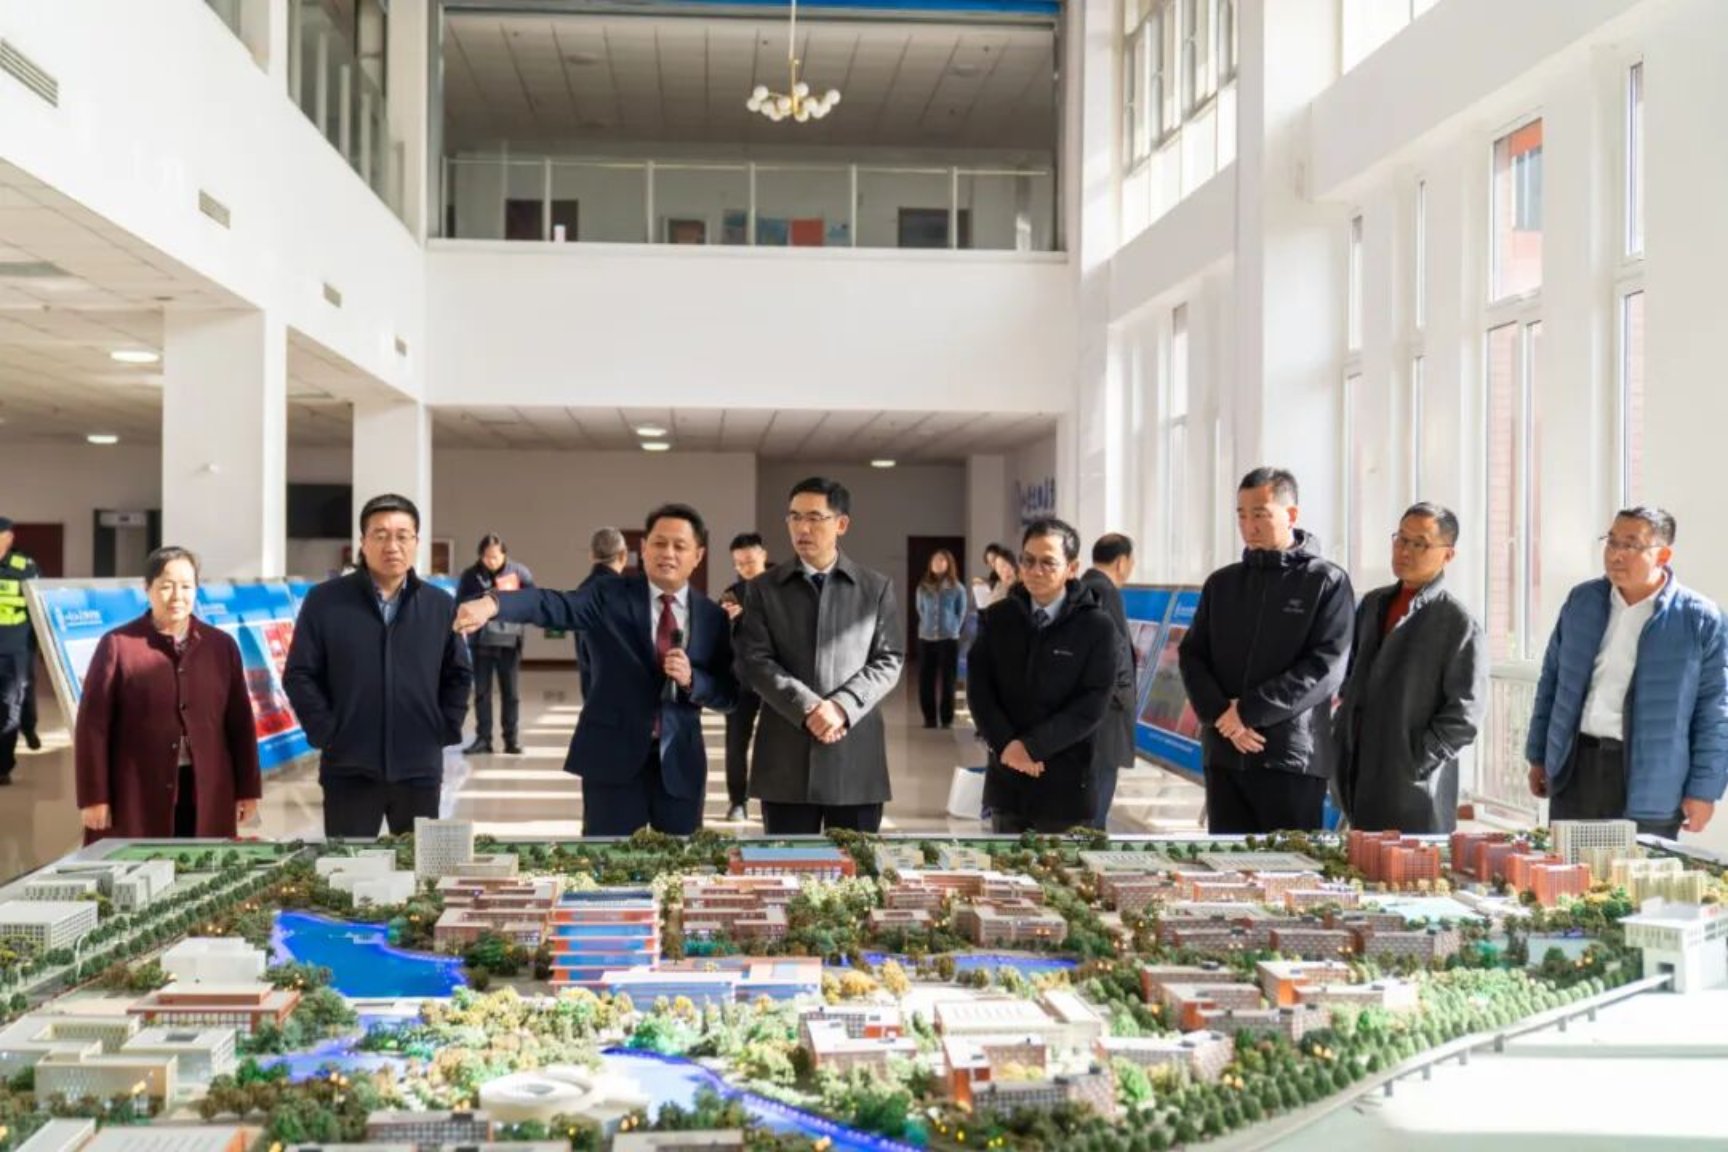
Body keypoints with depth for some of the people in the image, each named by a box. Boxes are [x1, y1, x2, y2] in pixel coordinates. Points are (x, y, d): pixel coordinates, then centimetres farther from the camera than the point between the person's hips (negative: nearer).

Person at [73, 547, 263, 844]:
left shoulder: (221, 645, 9)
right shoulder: (118, 645, -1)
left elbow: (240, 722, 11)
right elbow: (93, 725, -1)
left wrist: (248, 790, 9)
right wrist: (94, 797, -5)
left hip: (207, 798, 3)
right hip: (136, 799, -3)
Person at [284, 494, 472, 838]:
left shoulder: (441, 605, 5)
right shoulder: (325, 600, -2)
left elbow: (459, 676, 12)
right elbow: (299, 675, -1)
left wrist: (444, 731, 2)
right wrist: (326, 733, -7)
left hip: (420, 769, 2)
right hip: (349, 769, -2)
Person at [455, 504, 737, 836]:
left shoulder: (713, 616, 6)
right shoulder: (609, 597, -1)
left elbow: (728, 694, 4)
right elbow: (555, 605, -19)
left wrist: (691, 680, -17)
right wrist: (493, 603, -38)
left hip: (680, 762, 3)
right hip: (613, 756, -2)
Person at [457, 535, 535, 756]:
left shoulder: (519, 572, 1)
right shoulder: (470, 575, 3)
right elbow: (460, 605, 1)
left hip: (509, 639, -1)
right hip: (481, 640, 1)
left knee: (511, 692, 3)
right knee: (481, 692, 5)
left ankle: (512, 739, 10)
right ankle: (483, 739, 11)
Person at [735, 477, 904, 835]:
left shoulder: (876, 587, 8)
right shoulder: (763, 588, 8)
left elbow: (889, 660, 3)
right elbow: (754, 661, -2)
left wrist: (842, 706, -13)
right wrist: (807, 708, -15)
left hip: (856, 756, 0)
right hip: (786, 758, 0)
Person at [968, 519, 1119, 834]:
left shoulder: (1097, 626, -5)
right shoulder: (997, 618, 6)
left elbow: (1092, 704, -11)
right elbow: (978, 688, 1)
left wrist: (1032, 746, -16)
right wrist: (1006, 745, -13)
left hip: (1065, 779, -3)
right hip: (1006, 773, 3)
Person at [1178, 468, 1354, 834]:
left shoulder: (1327, 583, 2)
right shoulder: (1221, 583, 15)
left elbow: (1326, 666, -9)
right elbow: (1192, 656, 10)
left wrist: (1248, 709, -14)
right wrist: (1221, 713, -9)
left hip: (1293, 758, -4)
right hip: (1223, 754, 4)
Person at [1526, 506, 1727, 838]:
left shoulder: (1699, 619, -6)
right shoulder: (1582, 600, 6)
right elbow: (1552, 681, 13)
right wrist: (1538, 757, 13)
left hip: (1649, 788, -4)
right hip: (1575, 767, 4)